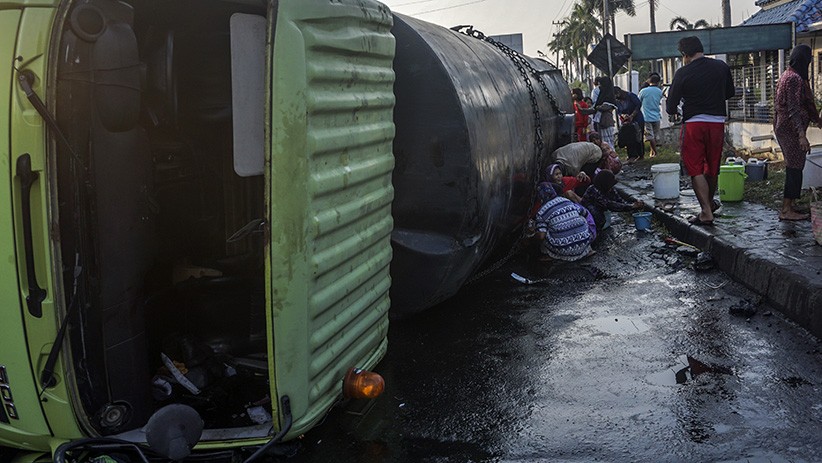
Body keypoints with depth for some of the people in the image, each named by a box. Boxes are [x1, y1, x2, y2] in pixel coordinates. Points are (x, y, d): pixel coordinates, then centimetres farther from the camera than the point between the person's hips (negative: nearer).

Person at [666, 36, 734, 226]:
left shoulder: (683, 73, -8)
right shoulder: (722, 67, 4)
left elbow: (671, 106, -5)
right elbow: (730, 93, 19)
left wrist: (673, 110, 17)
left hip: (693, 123, -4)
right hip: (717, 122, 4)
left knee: (695, 169, 0)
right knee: (712, 168, 18)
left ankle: (706, 212, -8)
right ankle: (710, 202, 38)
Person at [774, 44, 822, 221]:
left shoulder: (786, 75, 15)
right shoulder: (795, 78, -17)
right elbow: (794, 109, -23)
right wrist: (802, 135, -26)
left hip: (782, 128, 10)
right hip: (791, 129, -10)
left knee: (792, 168, 15)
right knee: (795, 169, -6)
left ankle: (787, 207, 19)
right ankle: (787, 210, -4)